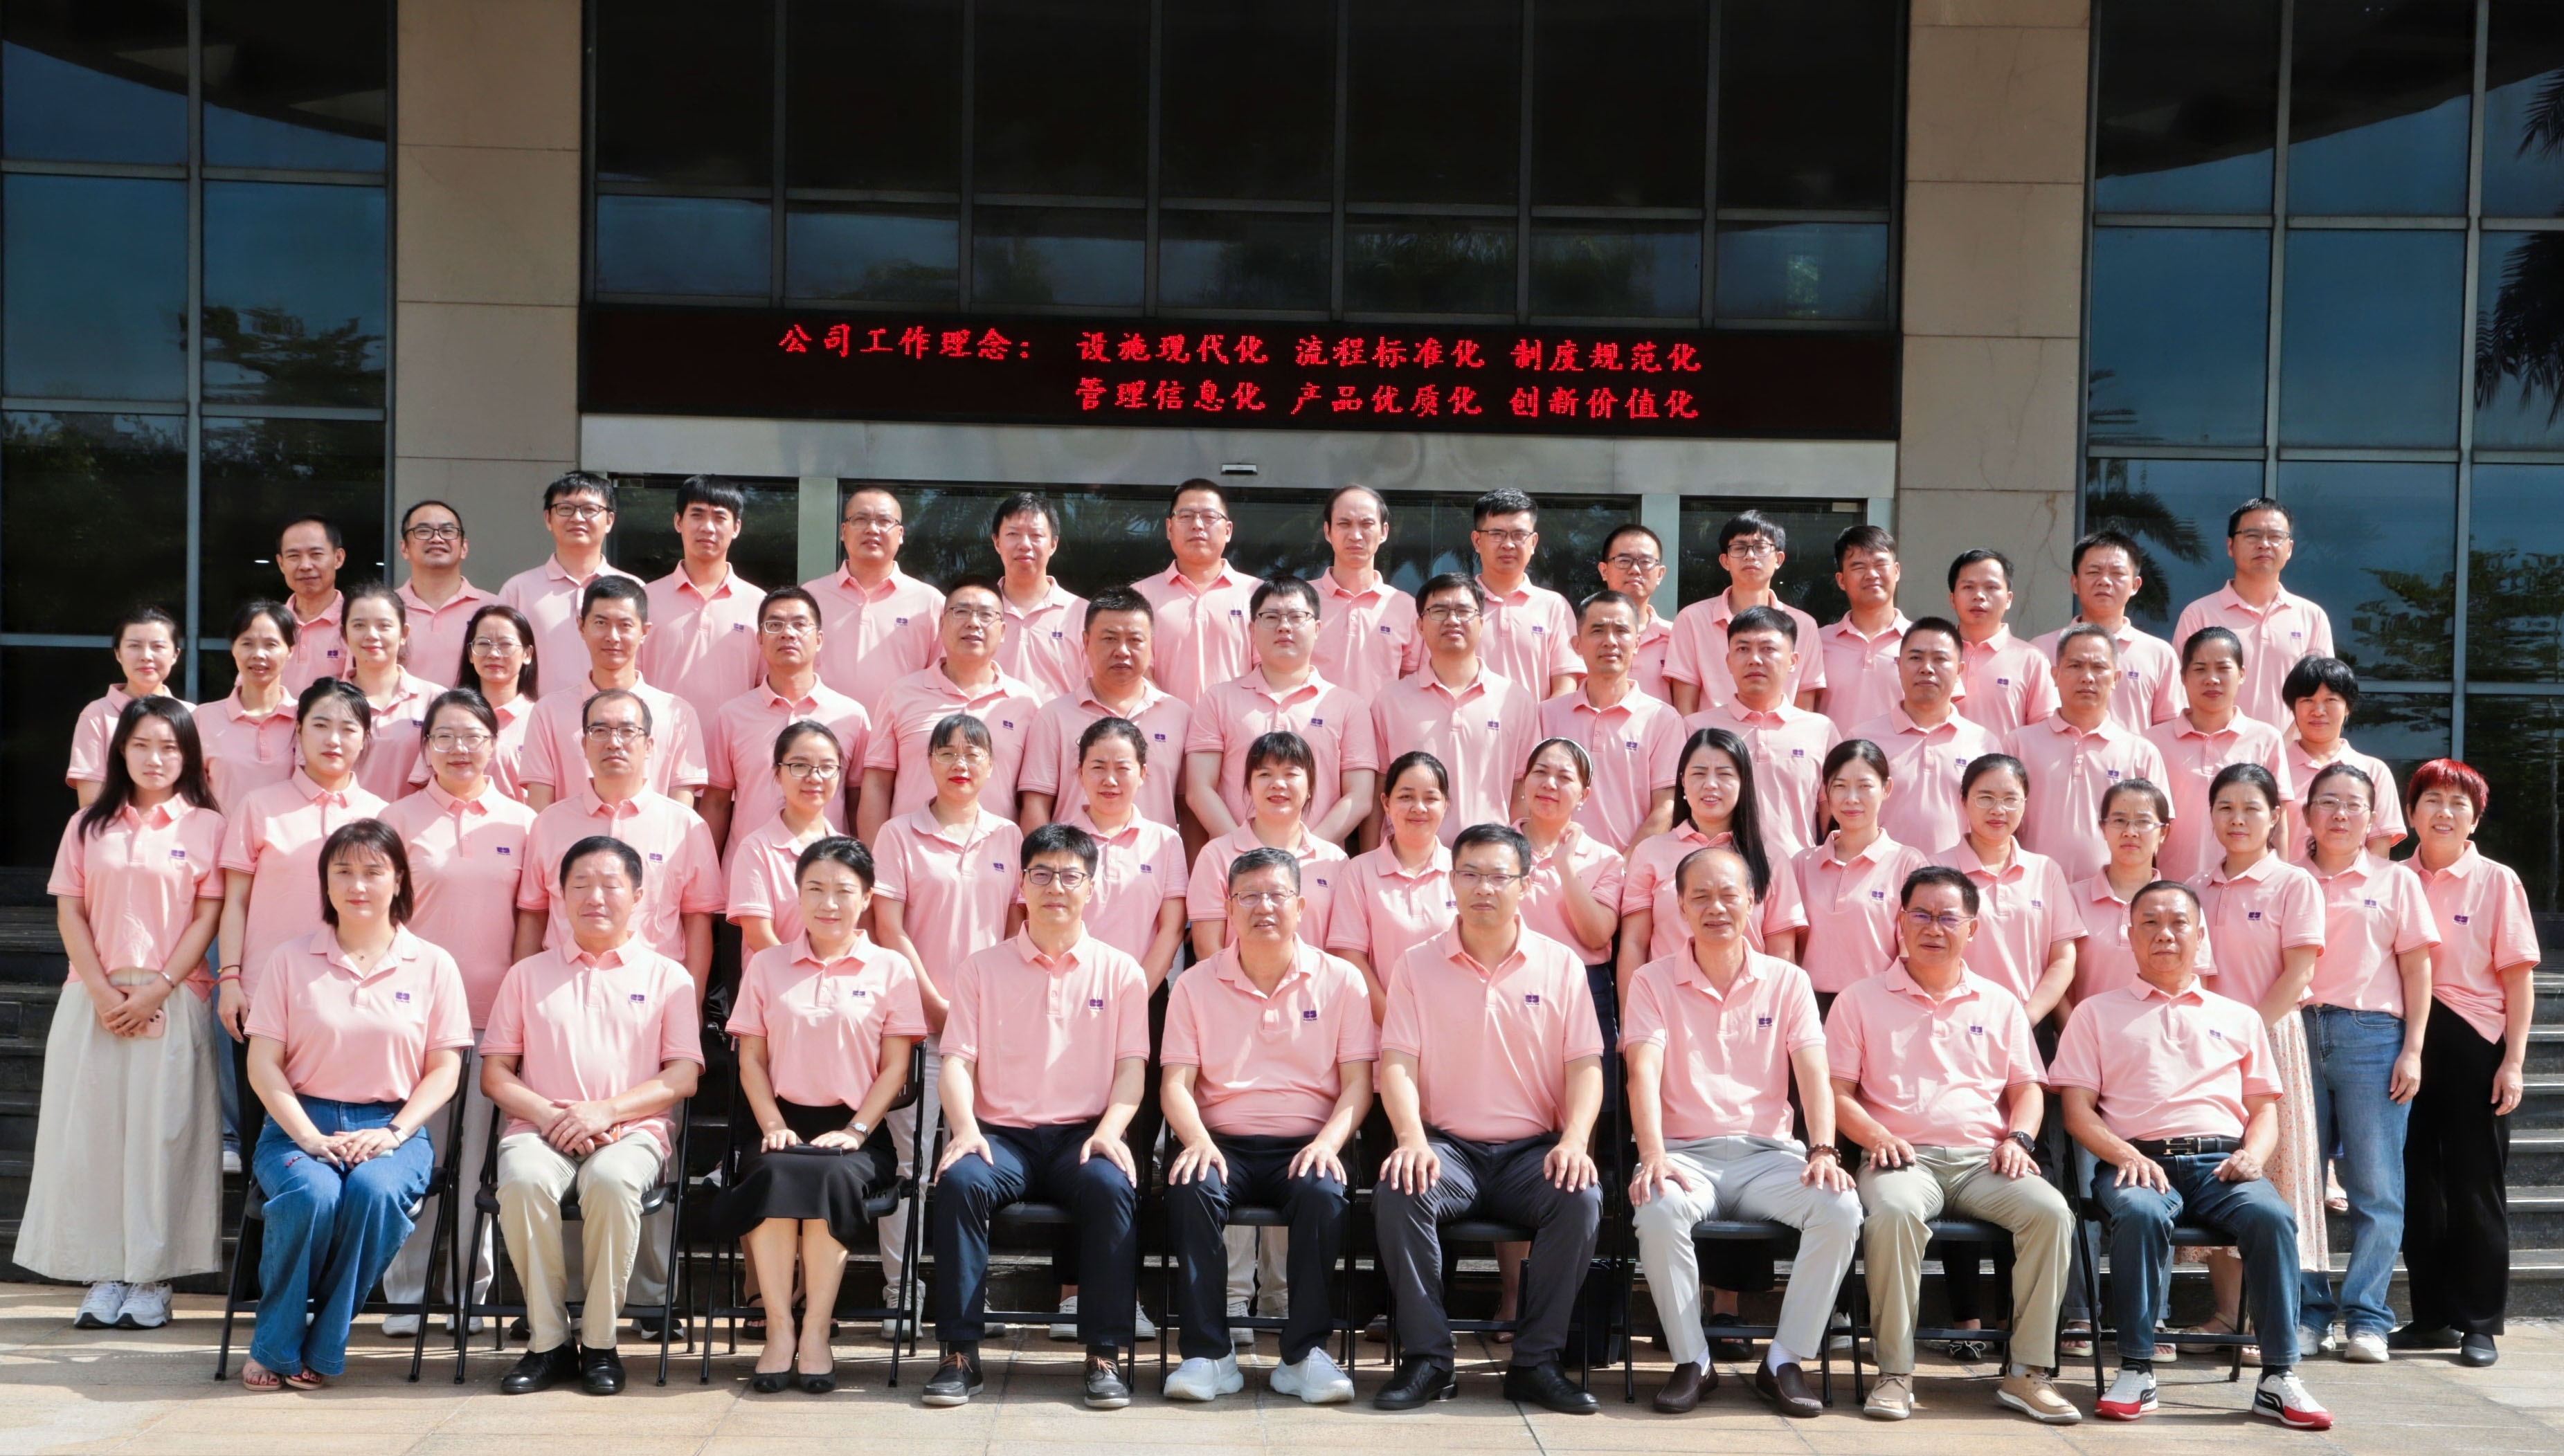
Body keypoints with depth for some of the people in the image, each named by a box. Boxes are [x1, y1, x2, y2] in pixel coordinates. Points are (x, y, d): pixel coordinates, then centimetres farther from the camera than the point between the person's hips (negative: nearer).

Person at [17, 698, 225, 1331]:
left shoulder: (206, 826, 3)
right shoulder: (89, 825, 10)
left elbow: (207, 917, -2)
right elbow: (70, 913, 5)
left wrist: (155, 991, -11)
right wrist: (102, 992, -7)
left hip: (171, 1002, -2)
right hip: (93, 999, 3)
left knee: (160, 1134, -3)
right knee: (89, 1131, 2)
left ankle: (150, 1277, 5)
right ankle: (104, 1275, 10)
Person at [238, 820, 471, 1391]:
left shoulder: (432, 965, 8)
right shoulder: (291, 959, 8)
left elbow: (444, 1071, 5)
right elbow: (263, 1064, 3)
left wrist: (393, 1133, -12)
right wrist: (309, 1137, -11)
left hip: (391, 1126, 0)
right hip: (301, 1123, 0)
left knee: (375, 1191, -33)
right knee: (311, 1194, -33)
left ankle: (321, 1351, -16)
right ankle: (274, 1345, -10)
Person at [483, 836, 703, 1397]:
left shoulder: (668, 978, 14)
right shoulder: (528, 975, 19)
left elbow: (683, 1076, 4)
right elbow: (494, 1073, 13)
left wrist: (606, 1110, -11)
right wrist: (546, 1113, -8)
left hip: (632, 1130, -1)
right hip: (541, 1128, 2)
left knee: (612, 1182, -36)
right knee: (523, 1180, -34)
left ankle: (600, 1344, -21)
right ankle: (548, 1342, -21)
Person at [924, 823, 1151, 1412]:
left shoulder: (1119, 972, 11)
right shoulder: (981, 969, 11)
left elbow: (1131, 1065, 4)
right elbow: (957, 1060, 3)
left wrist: (1110, 1130, -14)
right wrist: (965, 1130, -15)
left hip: (1082, 1135, 0)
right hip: (1001, 1133, 0)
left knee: (1112, 1186, -33)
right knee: (959, 1181, -32)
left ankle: (1105, 1356, -24)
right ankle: (959, 1354, -23)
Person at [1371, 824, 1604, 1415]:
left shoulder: (1561, 965, 7)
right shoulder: (1417, 966, 6)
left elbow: (1585, 1064, 2)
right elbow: (1397, 1062, -2)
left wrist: (1575, 1139, -16)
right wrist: (1411, 1139, -20)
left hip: (1534, 1149, 0)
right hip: (1447, 1146, 0)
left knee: (1581, 1197, -30)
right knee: (1398, 1192, -31)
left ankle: (1536, 1361, -17)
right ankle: (1426, 1357, -18)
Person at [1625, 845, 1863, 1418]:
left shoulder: (1787, 981, 11)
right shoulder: (1653, 981, 6)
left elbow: (1813, 1072, 0)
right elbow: (1644, 1072, -8)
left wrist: (1823, 1150, -17)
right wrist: (1653, 1155, -24)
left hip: (1768, 1154, 2)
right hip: (1686, 1153, -2)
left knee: (1841, 1208, -27)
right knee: (1659, 1209, -35)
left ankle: (1785, 1360, -12)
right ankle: (1692, 1363, -16)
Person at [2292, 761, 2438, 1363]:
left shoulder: (2395, 882, 11)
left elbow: (2416, 969, 7)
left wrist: (2412, 1049, -2)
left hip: (2372, 1034, -1)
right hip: (2298, 1031, 1)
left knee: (2376, 1184, -3)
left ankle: (2366, 1317, 2)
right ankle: (2307, 1311, 8)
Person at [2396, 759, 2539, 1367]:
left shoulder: (2497, 882, 0)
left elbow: (2518, 978, -2)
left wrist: (2513, 1061, -9)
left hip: (2473, 1044, -3)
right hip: (2408, 1040, 3)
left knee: (2475, 1188, 1)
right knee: (2416, 1184, 8)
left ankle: (2480, 1325, 9)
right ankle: (2433, 1317, 19)